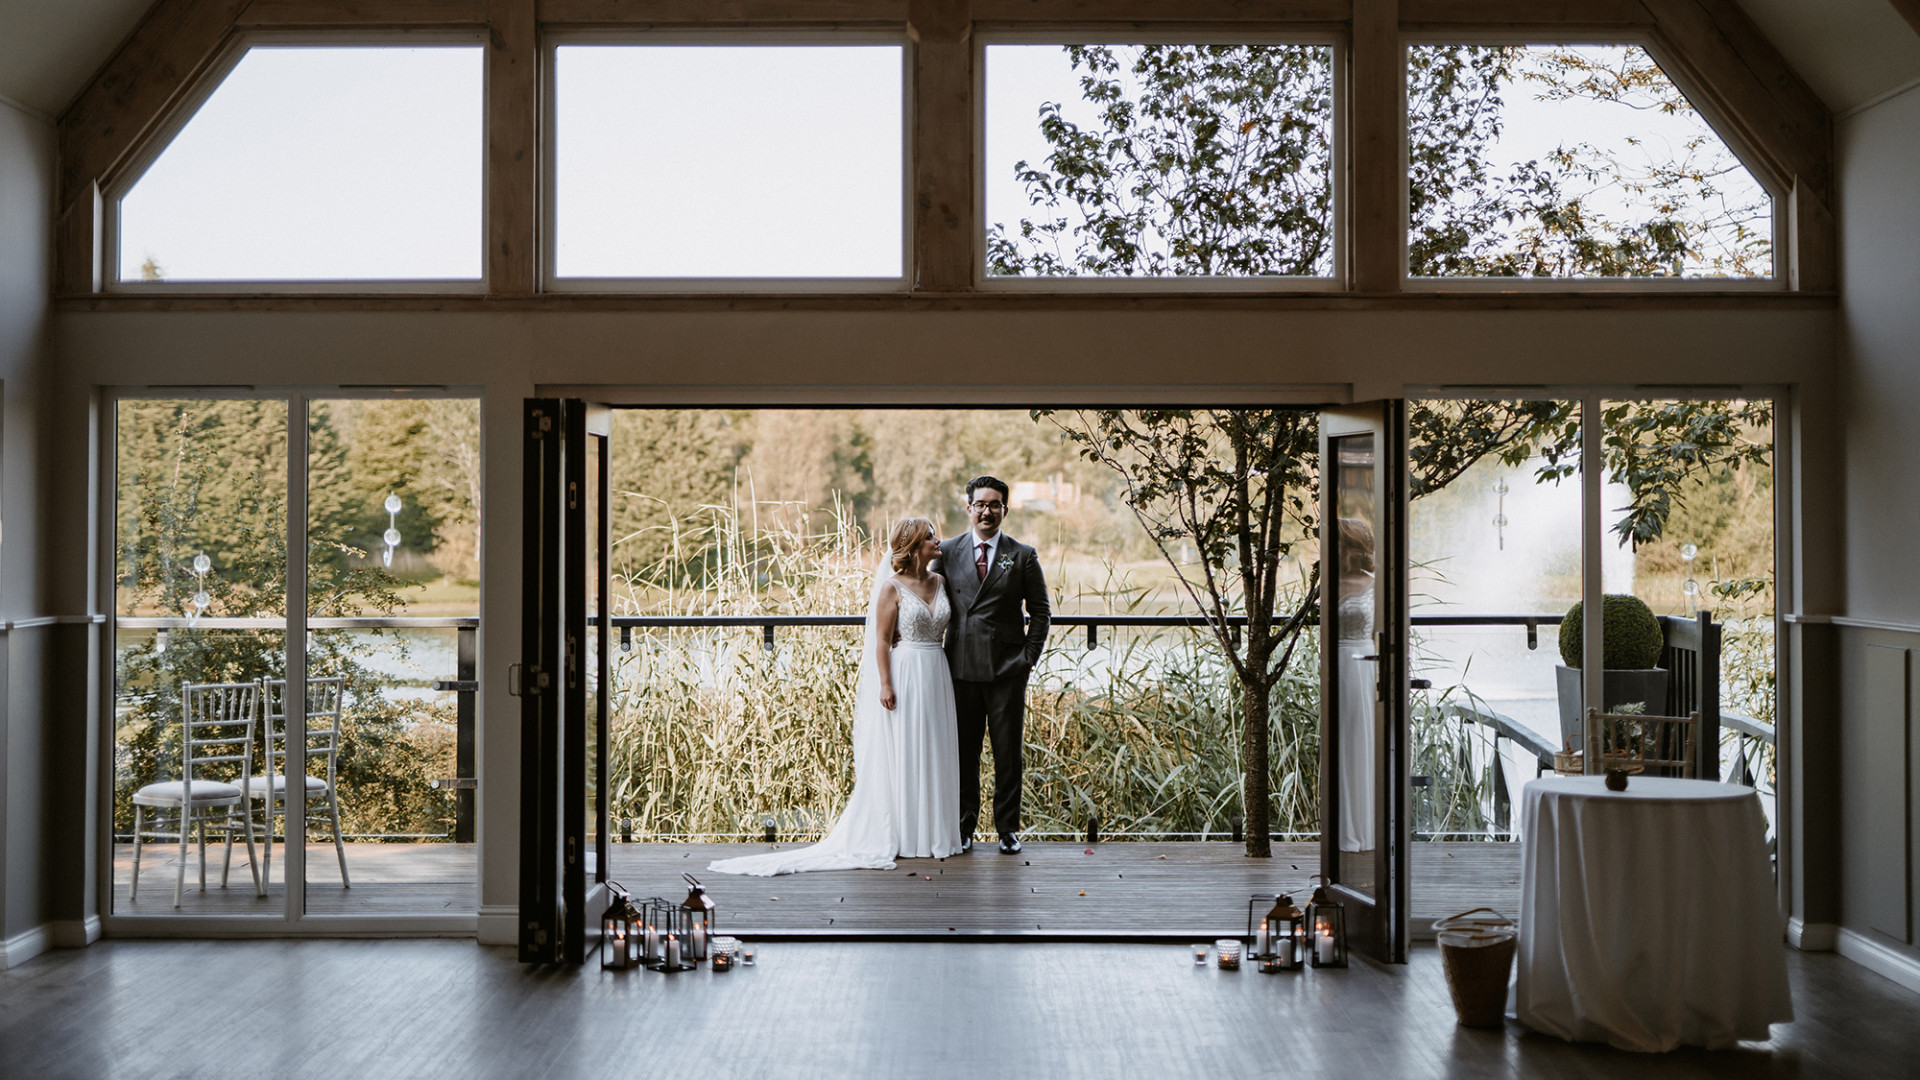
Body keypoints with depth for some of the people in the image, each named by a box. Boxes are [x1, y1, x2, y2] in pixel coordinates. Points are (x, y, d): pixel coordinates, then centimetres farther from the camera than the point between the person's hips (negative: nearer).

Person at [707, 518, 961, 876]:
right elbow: (882, 640, -10)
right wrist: (885, 684, -15)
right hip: (903, 675, -6)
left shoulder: (939, 582, 10)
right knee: (898, 756, -1)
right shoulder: (892, 588, -7)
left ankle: (931, 833, 17)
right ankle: (898, 836, 5)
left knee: (933, 755, 9)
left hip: (936, 676, 6)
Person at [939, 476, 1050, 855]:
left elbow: (1040, 612, 8)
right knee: (963, 751, 6)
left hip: (1007, 668, -1)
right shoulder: (947, 552, 7)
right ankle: (963, 828, 15)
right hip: (961, 666, 1)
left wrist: (1028, 657, -1)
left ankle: (1008, 828, 14)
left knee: (1008, 752, 4)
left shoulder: (1023, 556, 5)